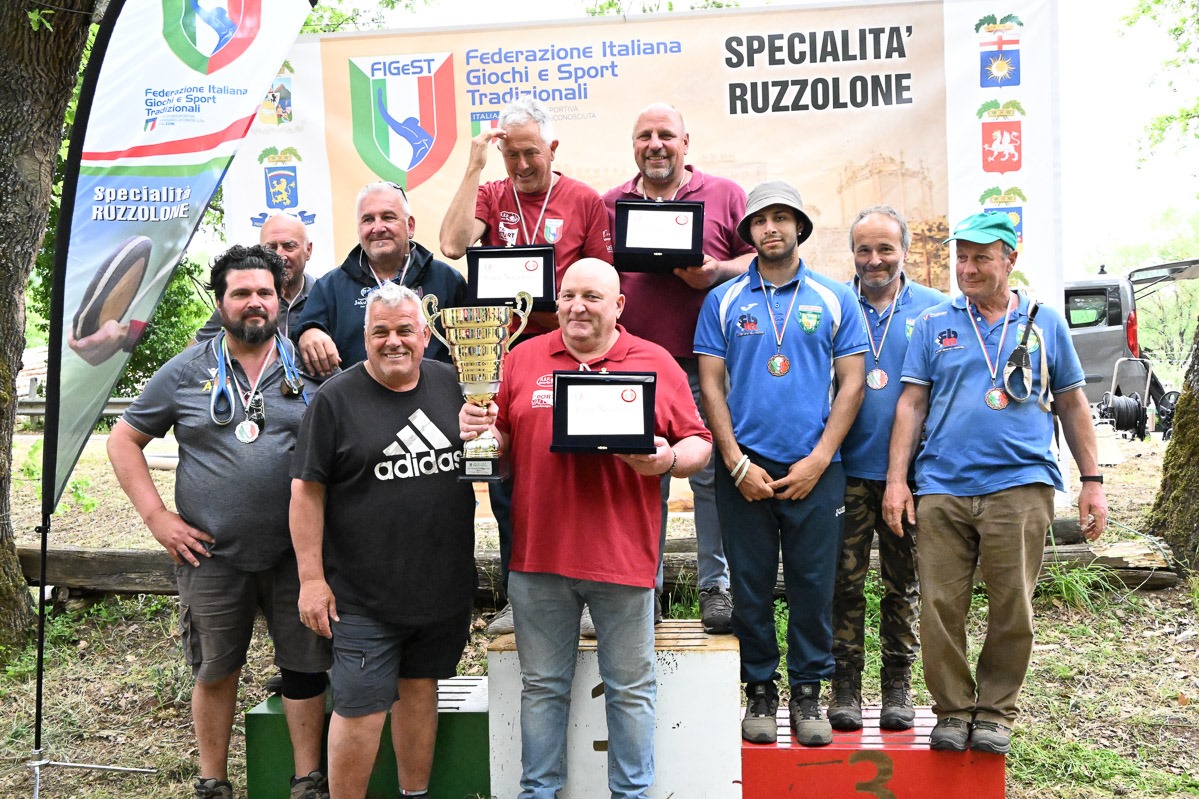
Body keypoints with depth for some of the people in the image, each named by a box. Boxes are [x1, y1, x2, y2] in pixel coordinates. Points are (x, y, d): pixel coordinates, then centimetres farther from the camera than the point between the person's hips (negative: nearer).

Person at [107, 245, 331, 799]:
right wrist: (156, 516, -3)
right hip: (212, 554, 0)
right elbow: (123, 441, 6)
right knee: (215, 672, 13)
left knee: (305, 666, 8)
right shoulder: (186, 372, 2)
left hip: (295, 552, 0)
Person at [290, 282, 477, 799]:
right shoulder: (335, 399, -6)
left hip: (444, 584, 4)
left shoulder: (452, 384, 6)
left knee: (420, 688, 17)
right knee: (361, 709, -2)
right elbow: (306, 490, -6)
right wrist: (311, 579, -10)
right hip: (364, 595, -4)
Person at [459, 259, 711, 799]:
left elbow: (698, 445, 4)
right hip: (539, 551, 2)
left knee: (630, 689, 10)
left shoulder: (656, 364, 3)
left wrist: (668, 460, -17)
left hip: (623, 554, -1)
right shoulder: (523, 360, 8)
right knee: (542, 686, 14)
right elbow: (501, 446, 11)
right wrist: (479, 430, -10)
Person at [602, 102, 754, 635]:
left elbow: (759, 259, 5)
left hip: (705, 361, -2)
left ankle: (716, 588, 13)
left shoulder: (725, 195, 7)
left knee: (712, 473, 1)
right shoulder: (612, 204, 13)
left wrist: (718, 272, -13)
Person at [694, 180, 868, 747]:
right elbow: (710, 384, 2)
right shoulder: (723, 301, 6)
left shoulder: (835, 299, 7)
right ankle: (760, 690, 20)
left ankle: (808, 693, 18)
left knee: (814, 585, 4)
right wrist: (737, 464, -7)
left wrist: (819, 460, -7)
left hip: (814, 471, 0)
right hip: (744, 469, 0)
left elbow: (852, 383, 3)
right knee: (752, 587, 6)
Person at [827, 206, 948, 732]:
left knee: (904, 584, 9)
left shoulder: (934, 309, 5)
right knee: (845, 582, 2)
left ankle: (897, 686, 21)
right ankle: (845, 684, 13)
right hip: (847, 470, 0)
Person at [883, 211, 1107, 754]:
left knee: (1013, 610, 1)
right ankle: (952, 709, 16)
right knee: (940, 608, 0)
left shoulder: (1045, 323, 11)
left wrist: (1092, 481, 11)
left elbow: (1072, 404, 16)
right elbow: (912, 403, 8)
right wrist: (896, 479, 1)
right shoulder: (934, 324, 11)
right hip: (941, 488, 1)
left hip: (1019, 487, 0)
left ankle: (995, 710, 19)